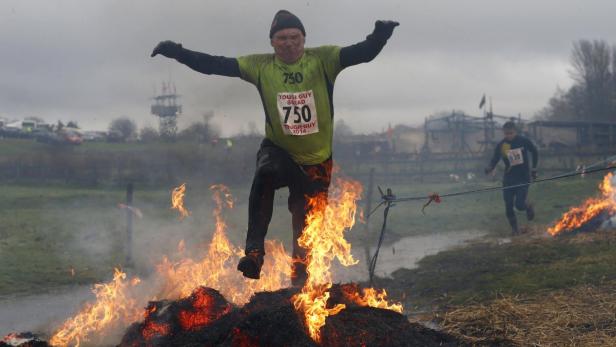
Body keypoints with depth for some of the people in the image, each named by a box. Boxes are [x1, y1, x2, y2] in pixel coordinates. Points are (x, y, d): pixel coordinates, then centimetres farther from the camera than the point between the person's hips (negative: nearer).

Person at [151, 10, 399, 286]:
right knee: (264, 178, -35)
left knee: (307, 222, 8)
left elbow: (363, 53, -21)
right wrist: (178, 53, -19)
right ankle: (254, 253, -30)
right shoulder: (261, 66, -7)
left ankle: (299, 275, 29)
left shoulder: (323, 60, -10)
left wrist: (380, 35, -42)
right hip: (279, 149, -1)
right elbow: (216, 65, -10)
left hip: (317, 159, 1)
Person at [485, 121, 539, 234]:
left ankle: (528, 207, 24)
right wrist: (490, 168, -20)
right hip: (508, 179, 2)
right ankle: (514, 229, 19)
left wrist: (534, 168, 8)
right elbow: (495, 159, 2)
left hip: (523, 178, -2)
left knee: (519, 205, -12)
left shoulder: (524, 141, -7)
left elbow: (535, 152, 10)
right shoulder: (501, 145, -5)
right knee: (508, 206, 0)